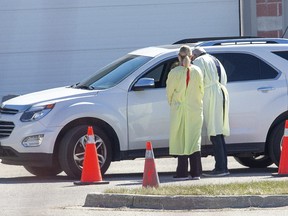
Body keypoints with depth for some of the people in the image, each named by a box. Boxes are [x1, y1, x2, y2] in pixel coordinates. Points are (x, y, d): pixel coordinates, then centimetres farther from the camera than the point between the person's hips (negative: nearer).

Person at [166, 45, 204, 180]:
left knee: (181, 140, 4)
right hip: (195, 110, 3)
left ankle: (182, 173, 2)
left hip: (179, 110, -3)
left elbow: (169, 92, -2)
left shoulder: (174, 73, -10)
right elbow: (201, 90, 6)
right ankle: (196, 173, 4)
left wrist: (172, 104, 17)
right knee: (194, 140, 7)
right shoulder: (197, 71, -2)